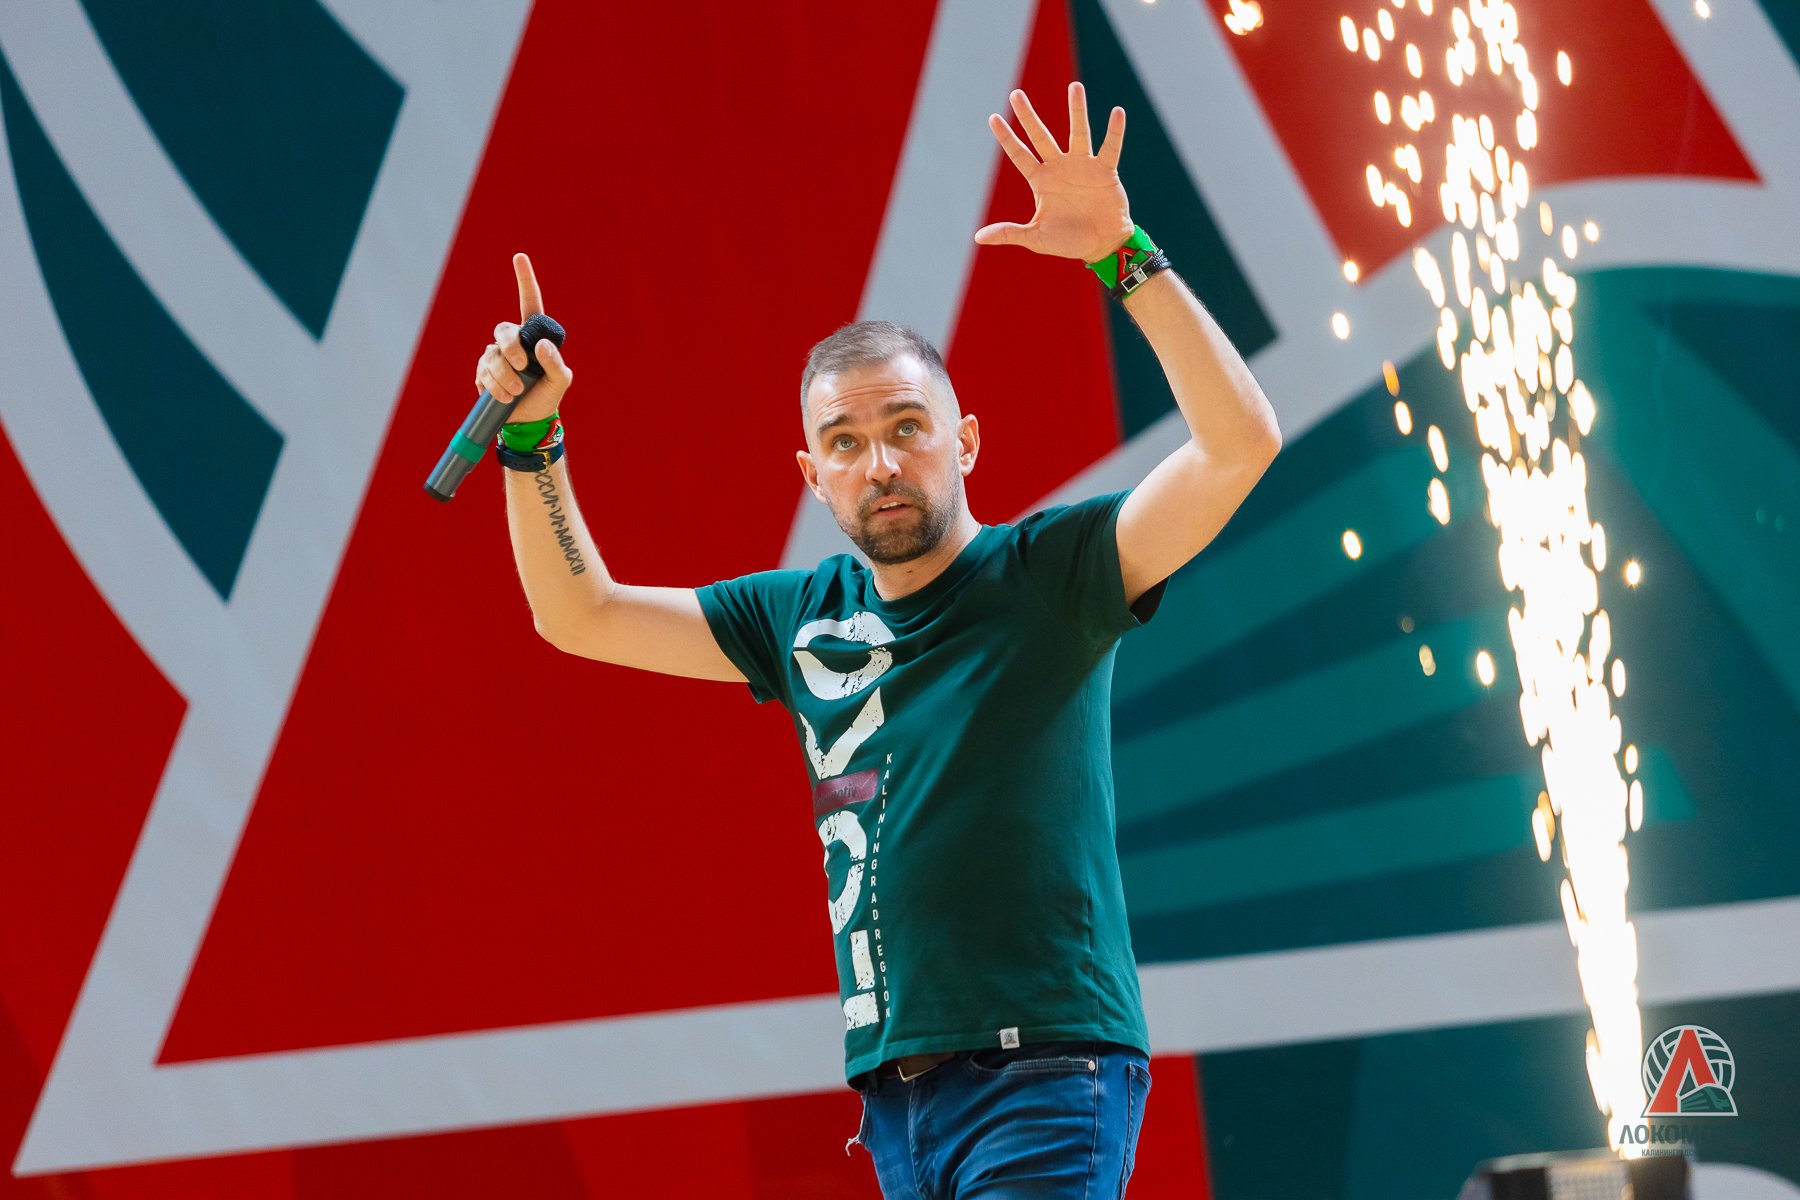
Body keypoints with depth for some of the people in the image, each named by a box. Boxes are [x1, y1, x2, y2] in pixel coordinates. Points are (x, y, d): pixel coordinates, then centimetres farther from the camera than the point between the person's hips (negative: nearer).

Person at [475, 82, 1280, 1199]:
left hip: (1046, 1075, -6)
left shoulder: (1047, 574, -2)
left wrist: (1124, 256, -23)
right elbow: (580, 615, 23)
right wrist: (531, 438, 11)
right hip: (895, 1094, 6)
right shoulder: (807, 615, 14)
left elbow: (1241, 444, -15)